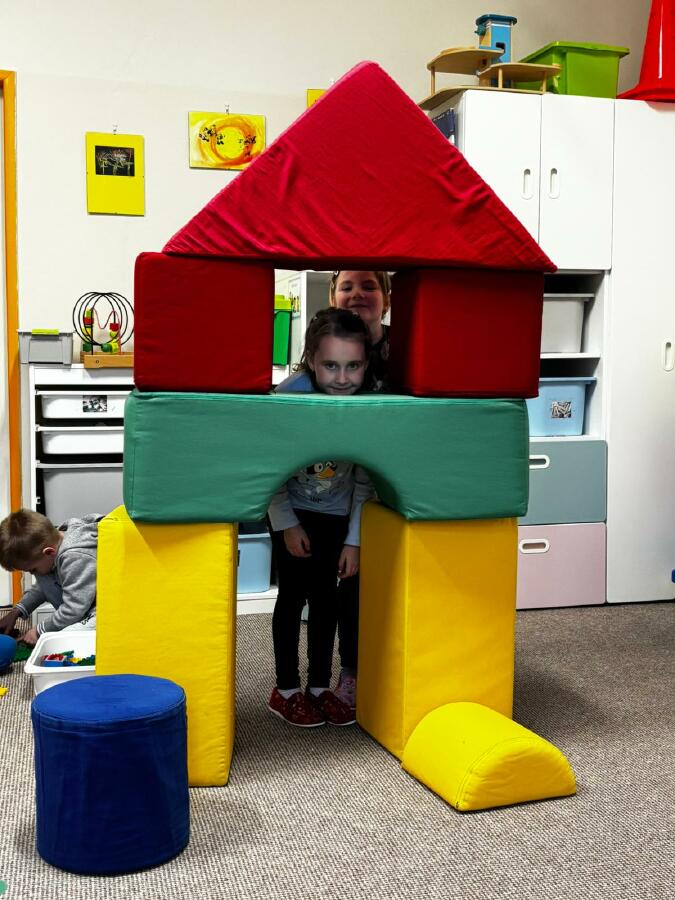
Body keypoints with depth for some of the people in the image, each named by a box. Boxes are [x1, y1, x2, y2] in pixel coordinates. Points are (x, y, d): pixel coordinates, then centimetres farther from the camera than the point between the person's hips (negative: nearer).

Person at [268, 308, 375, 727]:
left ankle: (320, 687, 19)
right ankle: (286, 690, 14)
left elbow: (364, 479, -11)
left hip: (336, 513, 2)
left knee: (326, 597, 7)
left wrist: (354, 539, -10)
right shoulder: (290, 396, -29)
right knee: (293, 594, 2)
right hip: (291, 510, -2)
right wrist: (287, 524, -14)